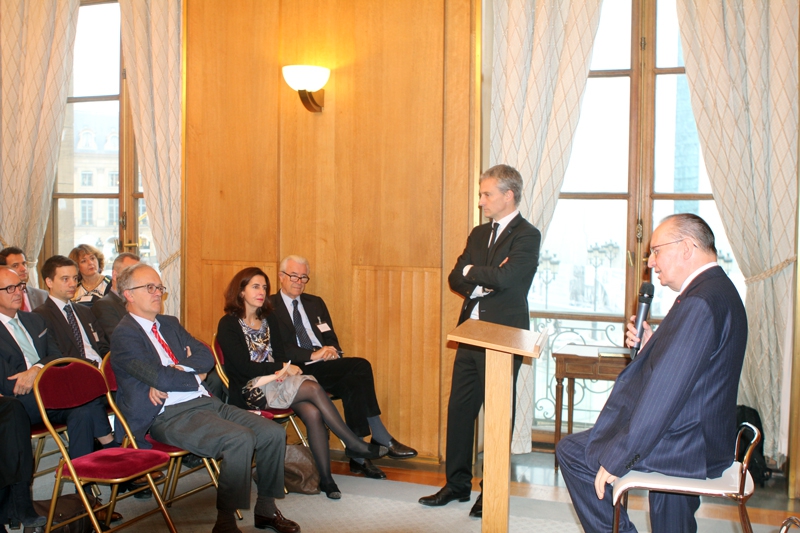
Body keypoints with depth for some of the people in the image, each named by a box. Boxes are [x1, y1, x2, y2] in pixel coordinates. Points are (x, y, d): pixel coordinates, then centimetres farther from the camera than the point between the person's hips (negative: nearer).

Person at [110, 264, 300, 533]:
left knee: (274, 433, -6)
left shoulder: (170, 324, 20)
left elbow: (206, 357, 8)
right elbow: (161, 378, -18)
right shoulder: (124, 335, -6)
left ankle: (266, 509, 9)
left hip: (206, 402, 8)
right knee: (241, 439, -30)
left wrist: (175, 371, -9)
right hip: (171, 416, -8)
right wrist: (194, 376, 0)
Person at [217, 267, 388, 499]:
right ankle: (353, 444, -18)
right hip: (249, 391, -6)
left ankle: (326, 477, -22)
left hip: (274, 382, 6)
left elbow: (279, 354, 12)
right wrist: (282, 368, -12)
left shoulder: (268, 319, 17)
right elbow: (243, 367, -11)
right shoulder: (228, 324, -3)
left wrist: (278, 372, -11)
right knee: (312, 388, -28)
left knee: (312, 412, -26)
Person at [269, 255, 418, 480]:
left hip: (325, 365, 6)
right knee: (360, 366, -27)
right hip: (298, 371, -6)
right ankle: (381, 438, -20)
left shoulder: (315, 303, 23)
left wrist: (331, 350, -5)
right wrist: (313, 355, -20)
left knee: (354, 382, -28)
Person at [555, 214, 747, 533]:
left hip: (687, 447, -10)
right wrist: (650, 347, 0)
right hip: (707, 438, 10)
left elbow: (665, 392, -26)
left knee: (572, 452, -2)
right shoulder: (719, 291, 10)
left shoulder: (700, 303, -24)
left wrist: (616, 459, -22)